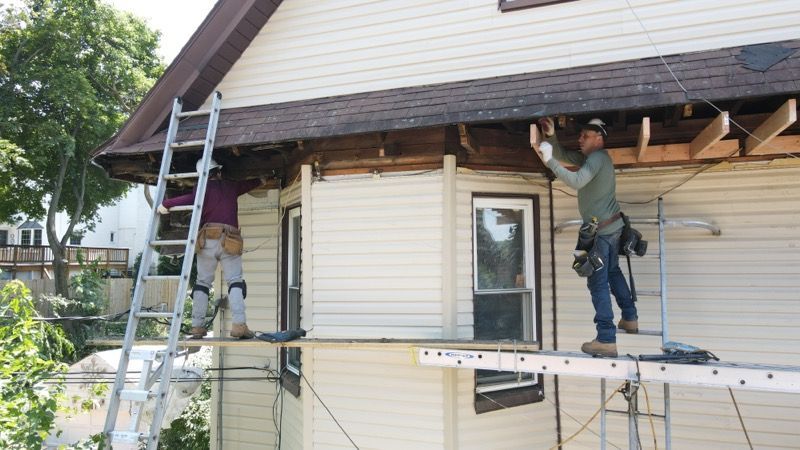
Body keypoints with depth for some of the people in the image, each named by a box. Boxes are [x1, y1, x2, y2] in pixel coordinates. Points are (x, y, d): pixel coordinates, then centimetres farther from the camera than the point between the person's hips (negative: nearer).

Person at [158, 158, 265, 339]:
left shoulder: (203, 187, 8)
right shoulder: (231, 186, 16)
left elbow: (192, 199, -13)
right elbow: (250, 184, 35)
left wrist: (165, 203, -4)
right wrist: (261, 179, 56)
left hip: (207, 240, 0)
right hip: (229, 241, 0)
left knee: (202, 282, 10)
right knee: (235, 282, -2)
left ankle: (197, 326, 6)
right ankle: (239, 324, -18)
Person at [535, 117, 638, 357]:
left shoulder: (597, 158, -17)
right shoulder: (593, 156, 13)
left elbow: (576, 181, -33)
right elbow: (563, 155, 17)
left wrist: (549, 161, -33)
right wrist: (551, 136, 1)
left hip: (600, 230, -10)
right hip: (612, 225, 10)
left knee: (598, 283, -8)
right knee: (613, 273, 25)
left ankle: (606, 340, -8)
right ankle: (630, 318, 39)